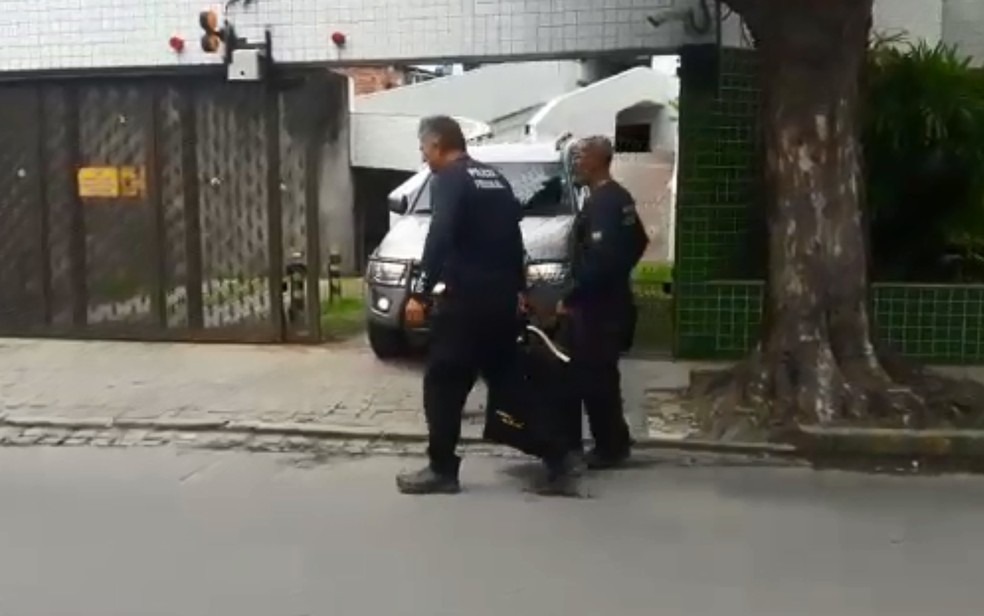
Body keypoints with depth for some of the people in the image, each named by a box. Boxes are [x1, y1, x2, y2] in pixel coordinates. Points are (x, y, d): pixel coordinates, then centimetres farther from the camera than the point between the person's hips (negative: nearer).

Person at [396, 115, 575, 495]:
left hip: (466, 300, -8)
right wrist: (518, 288, 30)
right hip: (502, 300, 8)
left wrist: (420, 293, -23)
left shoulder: (448, 180, -8)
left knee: (444, 385, 0)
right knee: (508, 380, 16)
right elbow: (513, 236, 24)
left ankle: (442, 470, 4)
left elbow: (439, 239, -21)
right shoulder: (494, 178, 19)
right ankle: (554, 453, 17)